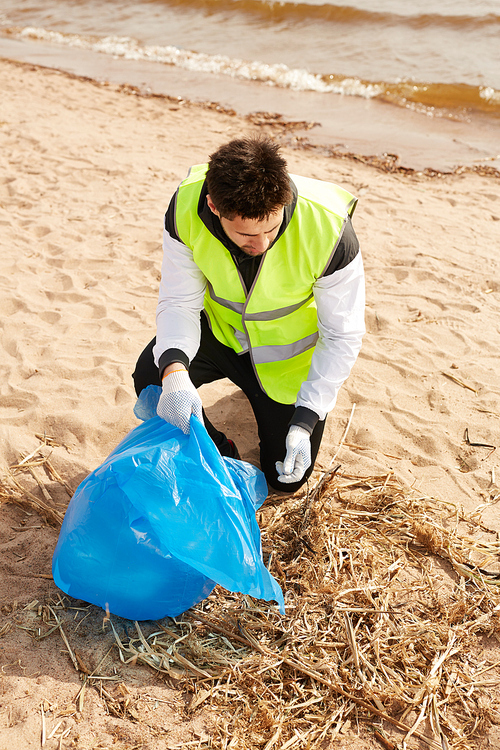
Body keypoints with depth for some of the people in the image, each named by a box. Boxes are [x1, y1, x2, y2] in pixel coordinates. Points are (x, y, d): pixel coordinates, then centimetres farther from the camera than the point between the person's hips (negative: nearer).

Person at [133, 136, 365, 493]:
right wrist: (174, 371, -41)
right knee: (152, 378, -24)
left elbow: (342, 335, -25)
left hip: (289, 347, -2)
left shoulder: (330, 230, -36)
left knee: (287, 476, 2)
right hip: (221, 325, 2)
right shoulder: (186, 207, -30)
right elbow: (179, 301, -20)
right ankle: (217, 452, 8)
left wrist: (305, 422, -31)